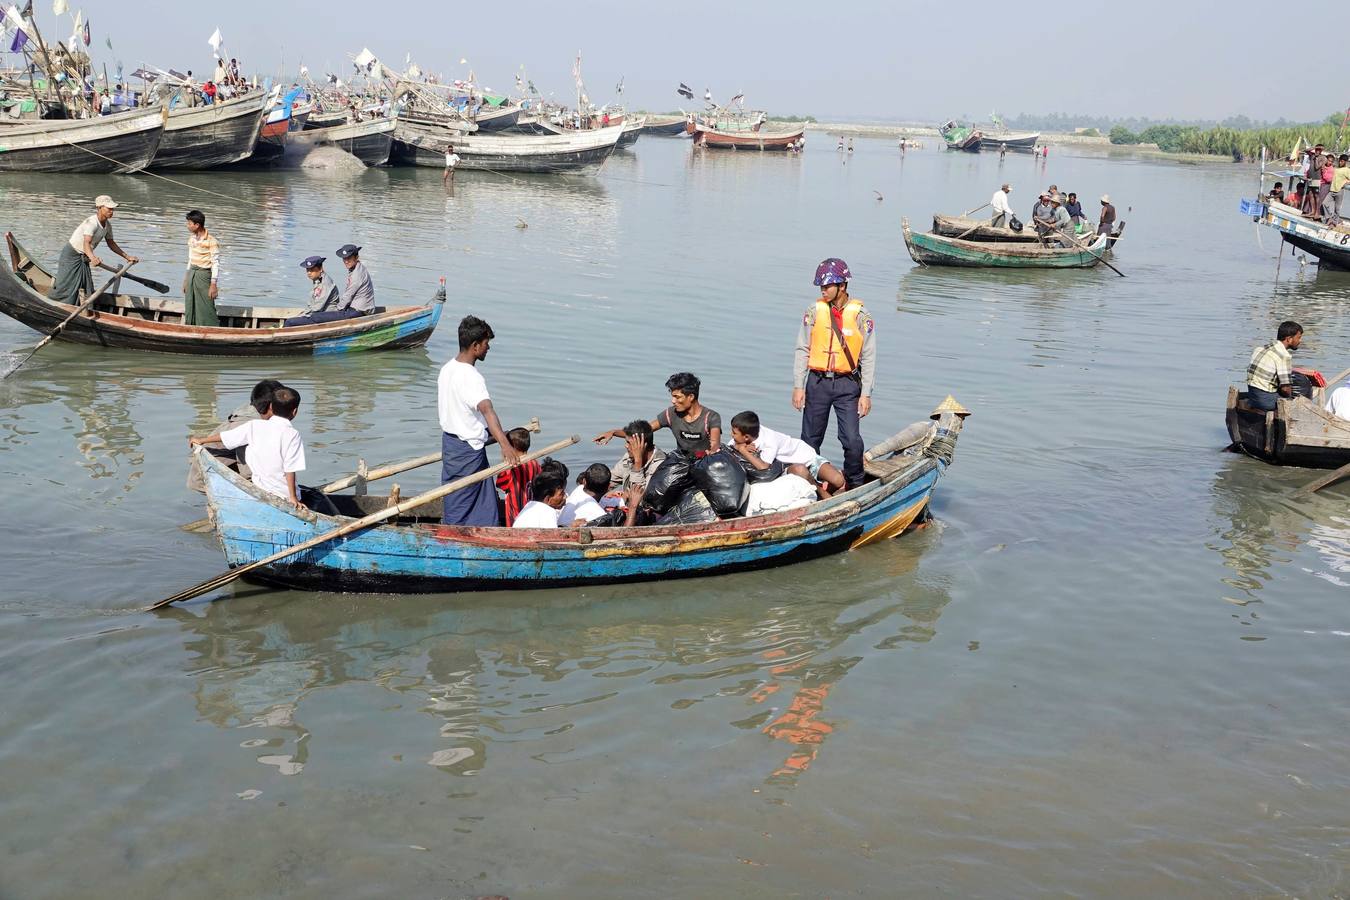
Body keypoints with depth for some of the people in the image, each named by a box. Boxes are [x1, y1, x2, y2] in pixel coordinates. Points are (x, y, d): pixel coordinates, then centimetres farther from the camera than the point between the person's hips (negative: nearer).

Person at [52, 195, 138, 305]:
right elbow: (86, 243, -41)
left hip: (83, 258, 8)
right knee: (65, 286, -5)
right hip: (71, 255, -8)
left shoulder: (107, 225, -3)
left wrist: (127, 257, 13)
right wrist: (92, 257, -61)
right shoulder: (91, 222, -28)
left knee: (87, 290, 3)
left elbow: (111, 244, 13)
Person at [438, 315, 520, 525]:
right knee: (461, 505, 1)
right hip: (468, 449, -9)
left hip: (450, 439, 9)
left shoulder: (447, 368, 6)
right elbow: (487, 410, -39)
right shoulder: (471, 377, -24)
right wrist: (505, 444, -51)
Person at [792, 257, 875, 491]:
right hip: (817, 382, 2)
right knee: (810, 439, 8)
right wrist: (798, 386, 0)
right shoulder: (815, 311, 1)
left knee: (852, 440, -7)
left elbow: (868, 357, 0)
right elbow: (802, 351, 5)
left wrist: (866, 394, -3)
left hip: (848, 384, -2)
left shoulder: (861, 315, -3)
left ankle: (855, 485, 12)